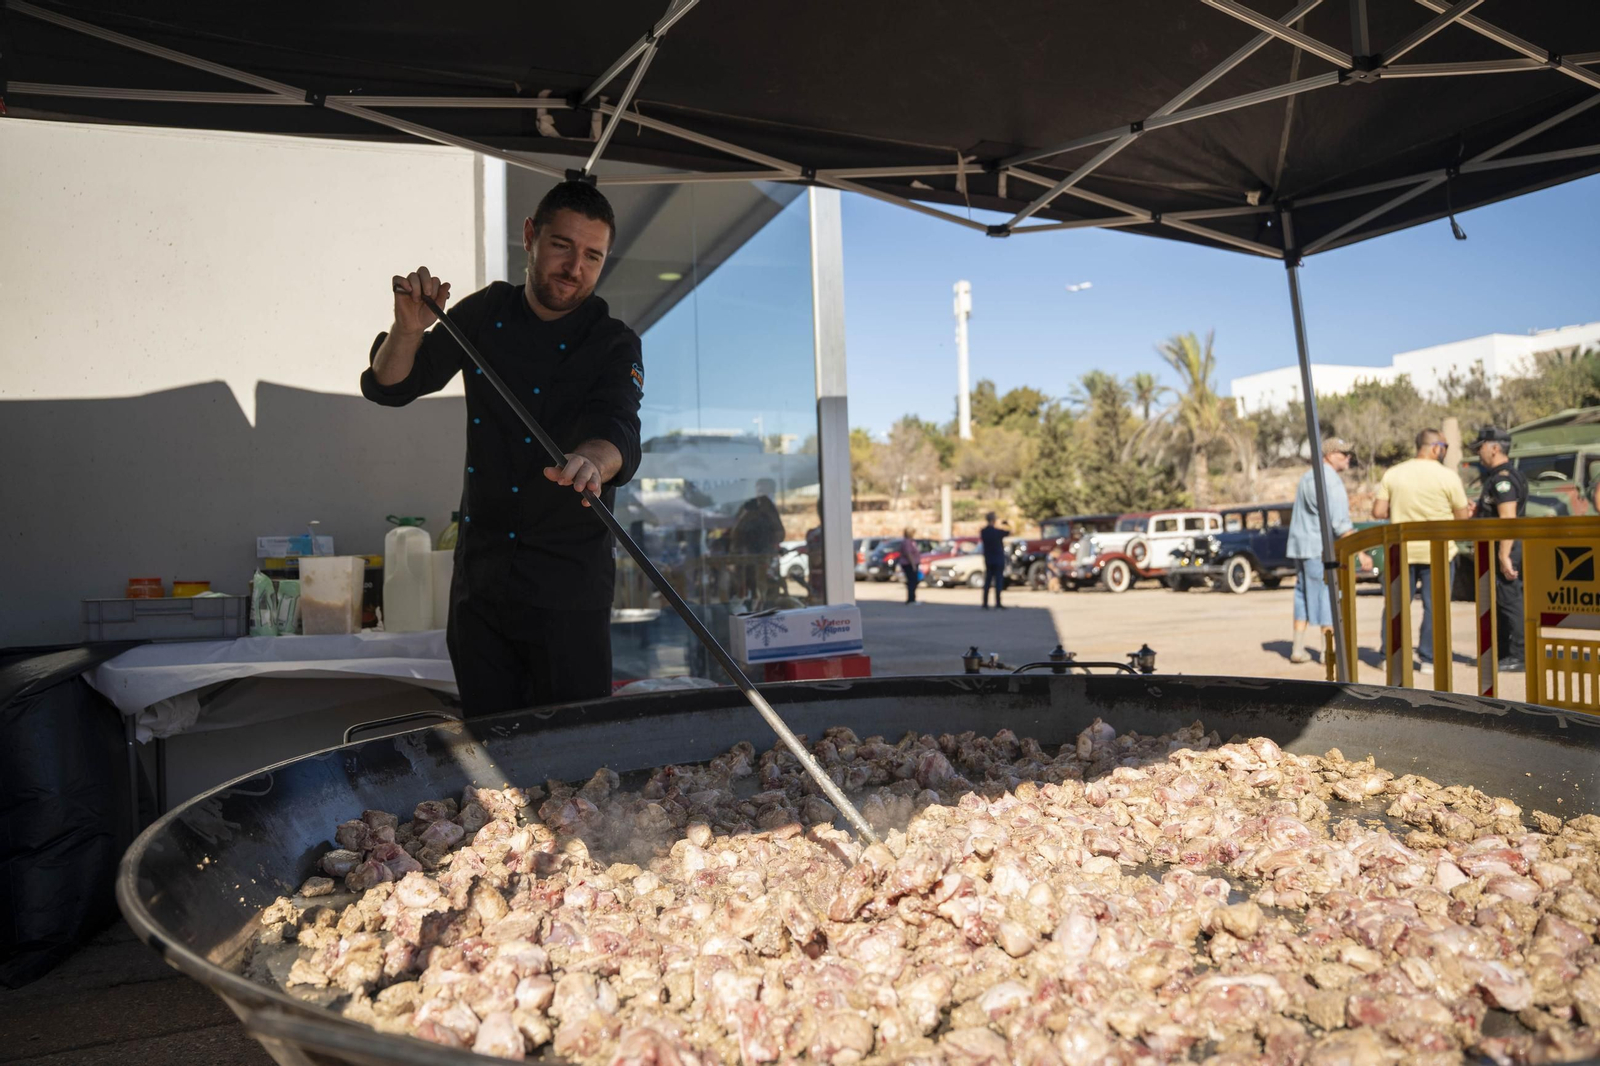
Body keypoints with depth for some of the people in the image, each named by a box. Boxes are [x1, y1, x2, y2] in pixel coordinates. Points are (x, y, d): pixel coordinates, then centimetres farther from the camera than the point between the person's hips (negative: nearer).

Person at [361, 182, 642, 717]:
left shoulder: (614, 345, -6)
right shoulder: (486, 315, 4)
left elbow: (619, 432, -24)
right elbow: (388, 387, 6)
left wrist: (591, 461, -49)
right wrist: (409, 330, -15)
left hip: (569, 588, -3)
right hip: (480, 573, 4)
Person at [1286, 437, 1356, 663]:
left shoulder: (1307, 477, 16)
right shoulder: (1331, 481, -13)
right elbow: (1340, 523, -18)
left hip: (1300, 545, 9)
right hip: (1321, 547, -9)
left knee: (1304, 596, 12)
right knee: (1328, 597, -3)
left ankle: (1298, 649, 13)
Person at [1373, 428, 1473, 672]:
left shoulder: (1392, 474, 0)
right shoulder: (1448, 476, -8)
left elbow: (1378, 512, -2)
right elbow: (1462, 517, -2)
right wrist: (1467, 507, 19)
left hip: (1402, 550, 3)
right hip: (1438, 552, -3)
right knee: (1435, 606, 5)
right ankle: (1428, 659, 6)